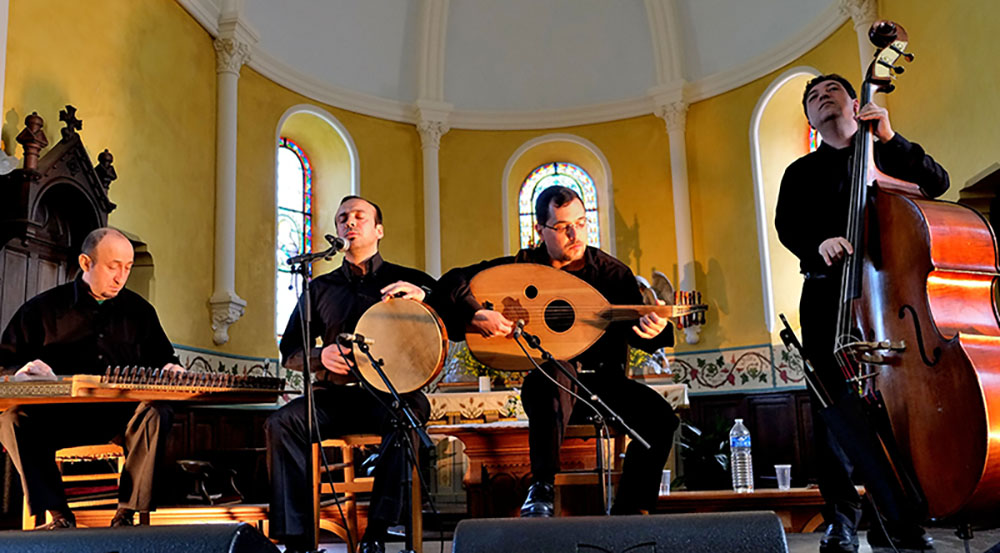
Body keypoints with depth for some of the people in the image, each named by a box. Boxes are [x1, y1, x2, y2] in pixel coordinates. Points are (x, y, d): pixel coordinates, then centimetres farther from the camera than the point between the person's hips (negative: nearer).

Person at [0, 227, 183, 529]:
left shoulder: (139, 310, 15)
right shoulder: (43, 308, 8)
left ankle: (127, 512, -26)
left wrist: (170, 369, -3)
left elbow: (162, 357, 22)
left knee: (157, 411, -31)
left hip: (122, 414, 1)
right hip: (56, 417, 0)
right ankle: (58, 514, -24)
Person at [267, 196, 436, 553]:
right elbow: (290, 350, 16)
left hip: (393, 392, -3)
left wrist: (422, 295, -18)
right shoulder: (321, 288, 19)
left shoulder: (408, 280, 12)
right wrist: (320, 356, -6)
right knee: (282, 423, -24)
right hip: (337, 394, 3)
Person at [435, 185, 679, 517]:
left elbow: (634, 331, -1)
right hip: (549, 382, -2)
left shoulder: (614, 273, 4)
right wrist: (476, 315, -21)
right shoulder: (521, 267, -1)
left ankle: (628, 514, -9)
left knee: (661, 418, -22)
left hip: (605, 382, 3)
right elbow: (451, 283, -2)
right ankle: (542, 488, -27)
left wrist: (653, 331, -25)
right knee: (554, 374, -38)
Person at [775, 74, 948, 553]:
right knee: (833, 403, -5)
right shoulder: (802, 173, 19)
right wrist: (819, 242, -20)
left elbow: (936, 183, 1)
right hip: (827, 296, 1)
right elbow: (787, 225, 2)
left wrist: (889, 138, -10)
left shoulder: (885, 158, 18)